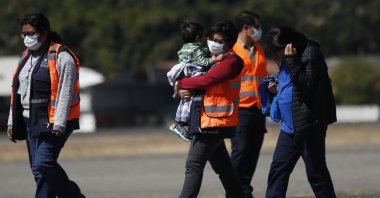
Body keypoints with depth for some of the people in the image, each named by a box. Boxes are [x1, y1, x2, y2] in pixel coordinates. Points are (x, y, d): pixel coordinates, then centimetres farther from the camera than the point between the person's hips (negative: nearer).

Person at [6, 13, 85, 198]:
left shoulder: (60, 57, -10)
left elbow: (65, 94, -15)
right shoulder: (27, 56, 16)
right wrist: (12, 122, 17)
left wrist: (58, 125, -21)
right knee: (38, 169, 5)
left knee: (43, 163, -19)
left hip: (52, 121, -8)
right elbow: (17, 91, 20)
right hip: (30, 121, 8)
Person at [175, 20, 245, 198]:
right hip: (212, 122, 10)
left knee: (194, 165, -15)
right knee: (223, 167, 16)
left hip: (214, 122, -10)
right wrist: (182, 90, -6)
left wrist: (181, 83, -4)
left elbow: (205, 81, -19)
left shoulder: (231, 62, -10)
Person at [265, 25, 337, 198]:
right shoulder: (288, 58, 14)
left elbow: (306, 84, -21)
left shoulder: (311, 53, -11)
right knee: (278, 169, 5)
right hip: (290, 126, 9)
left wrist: (291, 60, -23)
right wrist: (278, 90, 6)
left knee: (316, 172, -2)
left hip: (309, 124, -9)